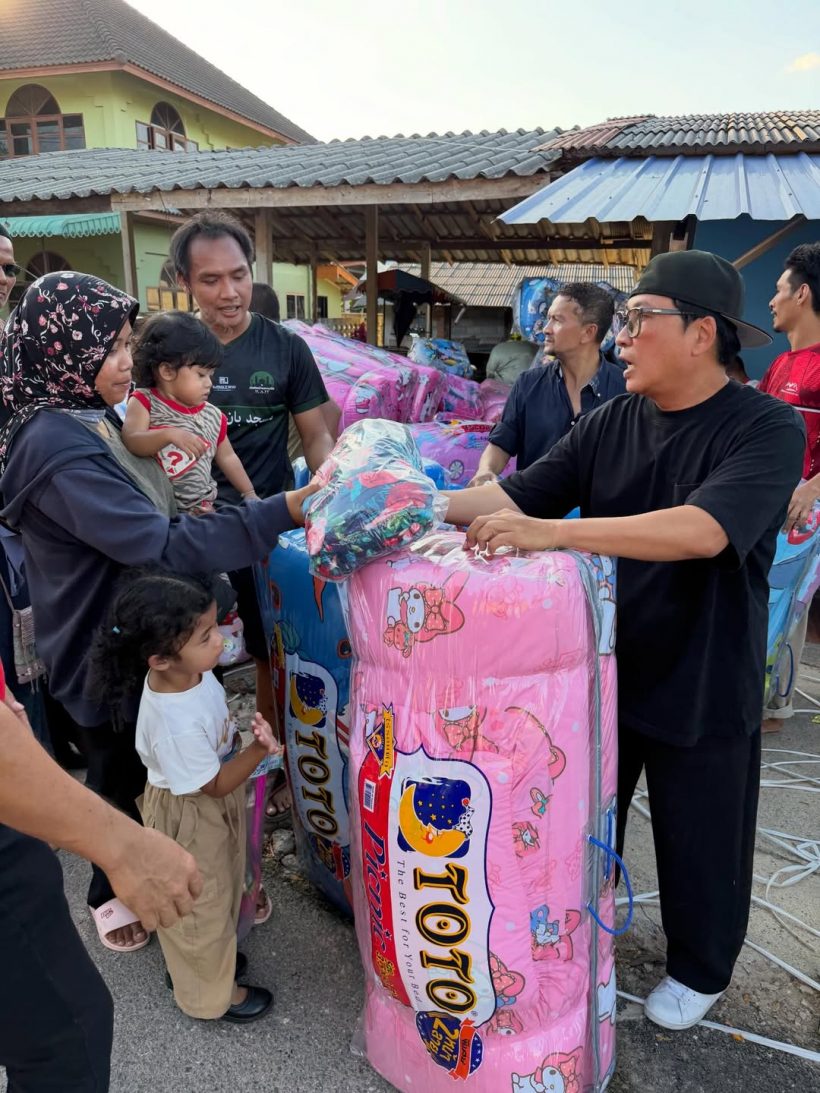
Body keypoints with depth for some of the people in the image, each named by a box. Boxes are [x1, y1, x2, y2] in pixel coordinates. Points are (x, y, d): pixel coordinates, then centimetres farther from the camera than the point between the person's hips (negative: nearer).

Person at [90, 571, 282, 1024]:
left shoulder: (187, 671, -17)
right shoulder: (178, 725, -42)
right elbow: (214, 784, -27)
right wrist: (258, 750, -37)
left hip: (211, 807, 8)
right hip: (191, 817, -8)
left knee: (219, 891, 30)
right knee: (201, 905, 18)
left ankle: (212, 955, 57)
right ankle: (210, 993, 44)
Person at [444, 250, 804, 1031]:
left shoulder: (766, 429, -18)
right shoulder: (609, 422, -2)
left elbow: (704, 529, -34)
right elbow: (519, 492, -4)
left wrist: (552, 532, -41)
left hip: (702, 689, -4)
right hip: (601, 669, 5)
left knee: (699, 843, 17)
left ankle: (699, 971, 47)